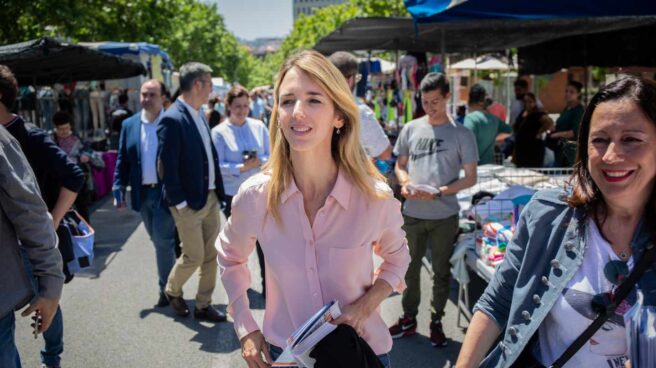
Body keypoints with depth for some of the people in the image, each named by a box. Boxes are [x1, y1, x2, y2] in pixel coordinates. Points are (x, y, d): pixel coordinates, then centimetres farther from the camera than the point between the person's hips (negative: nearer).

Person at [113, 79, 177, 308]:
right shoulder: (129, 125, 7)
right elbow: (122, 160, 8)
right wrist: (118, 188, 0)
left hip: (166, 192, -5)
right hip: (142, 193, 5)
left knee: (163, 241, -5)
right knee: (159, 241, 17)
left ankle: (166, 289, 11)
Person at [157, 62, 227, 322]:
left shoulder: (199, 116, 9)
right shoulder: (172, 119, -17)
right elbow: (166, 166, -18)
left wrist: (219, 191, 9)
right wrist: (179, 201, -16)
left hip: (211, 197, 8)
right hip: (189, 202, -8)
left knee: (211, 255, 12)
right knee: (194, 256, 3)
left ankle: (203, 305, 26)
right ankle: (172, 290, 32)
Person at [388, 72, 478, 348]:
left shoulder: (461, 134, -4)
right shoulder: (410, 129, 3)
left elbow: (470, 178, -4)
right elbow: (400, 165, 12)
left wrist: (439, 192, -17)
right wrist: (406, 184, -10)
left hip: (444, 216, -2)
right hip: (412, 214, 2)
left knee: (441, 271, 11)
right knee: (410, 268, 14)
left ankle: (436, 322, 28)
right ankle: (409, 318, 30)